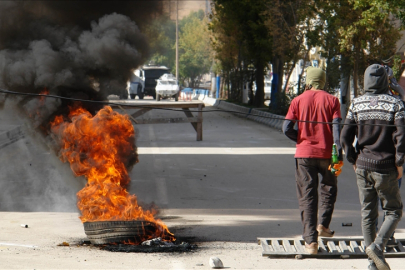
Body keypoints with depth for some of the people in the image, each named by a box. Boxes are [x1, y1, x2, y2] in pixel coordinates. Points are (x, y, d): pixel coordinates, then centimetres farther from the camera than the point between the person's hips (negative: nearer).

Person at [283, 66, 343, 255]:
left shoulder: (298, 100, 2)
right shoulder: (331, 100, 1)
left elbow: (287, 129, -5)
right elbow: (336, 127, -9)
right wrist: (339, 155, -11)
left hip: (304, 154, 0)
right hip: (326, 153, 0)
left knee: (307, 197, 3)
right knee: (328, 188, 23)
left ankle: (311, 241, -5)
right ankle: (323, 224, 8)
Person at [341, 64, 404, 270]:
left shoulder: (356, 104, 0)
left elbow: (345, 137, -3)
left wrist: (353, 161, 9)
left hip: (362, 167, 3)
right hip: (385, 168, -3)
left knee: (367, 214, 10)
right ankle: (377, 245, -14)